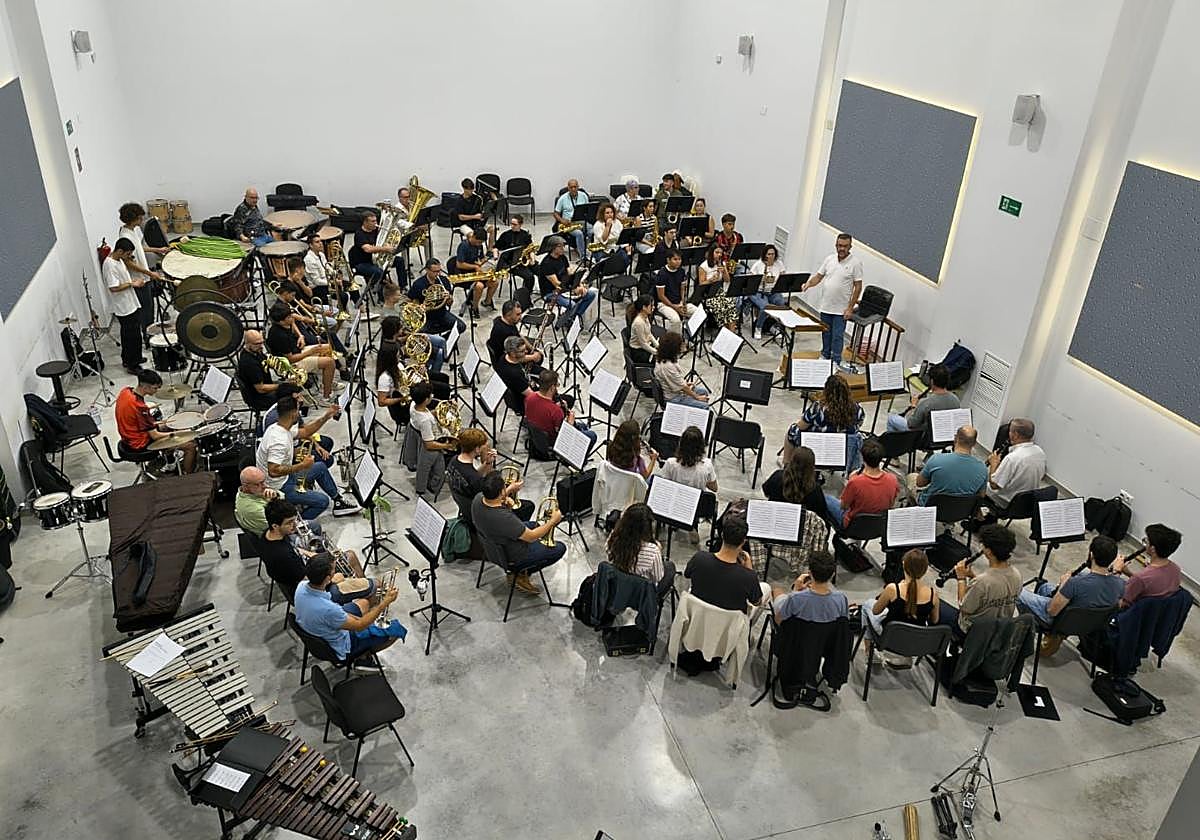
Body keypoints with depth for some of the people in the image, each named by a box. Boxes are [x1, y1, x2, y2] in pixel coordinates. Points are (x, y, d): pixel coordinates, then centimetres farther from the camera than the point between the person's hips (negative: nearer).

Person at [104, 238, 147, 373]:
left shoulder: (119, 260, 7)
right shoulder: (110, 265, -23)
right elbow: (113, 288, -27)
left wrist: (133, 281, 3)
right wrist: (132, 284, -18)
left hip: (131, 305, 10)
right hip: (125, 309, -10)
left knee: (129, 335, 21)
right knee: (133, 337, -1)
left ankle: (131, 359, 35)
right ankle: (132, 365, 9)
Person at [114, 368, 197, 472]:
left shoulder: (125, 390, -6)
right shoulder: (140, 407, -31)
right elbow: (155, 436, -25)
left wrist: (152, 423, 6)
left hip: (128, 438, 10)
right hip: (140, 445, -10)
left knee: (164, 427, 34)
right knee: (191, 445, -12)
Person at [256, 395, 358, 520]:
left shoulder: (279, 427, 0)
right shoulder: (279, 441, -32)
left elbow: (304, 432, 17)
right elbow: (273, 471, -38)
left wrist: (326, 416, 10)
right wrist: (302, 466, -31)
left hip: (285, 476, 10)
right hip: (278, 488, -10)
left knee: (321, 467, 22)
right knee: (322, 501, -16)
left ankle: (338, 501, 31)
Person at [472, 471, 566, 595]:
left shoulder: (478, 498, -20)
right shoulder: (505, 518, -41)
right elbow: (531, 537, -25)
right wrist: (553, 521, -15)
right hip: (510, 556, -7)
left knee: (534, 525, 29)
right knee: (560, 548, 4)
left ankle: (517, 570, 21)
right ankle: (519, 572, 7)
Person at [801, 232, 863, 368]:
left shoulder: (855, 263, -11)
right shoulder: (830, 259, 3)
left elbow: (858, 287, -9)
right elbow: (818, 277, 8)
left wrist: (850, 307, -13)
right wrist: (808, 284, -15)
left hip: (841, 309, -5)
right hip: (825, 306, 5)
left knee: (837, 336, 0)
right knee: (825, 333, 18)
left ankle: (836, 362, 9)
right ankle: (825, 355, 35)